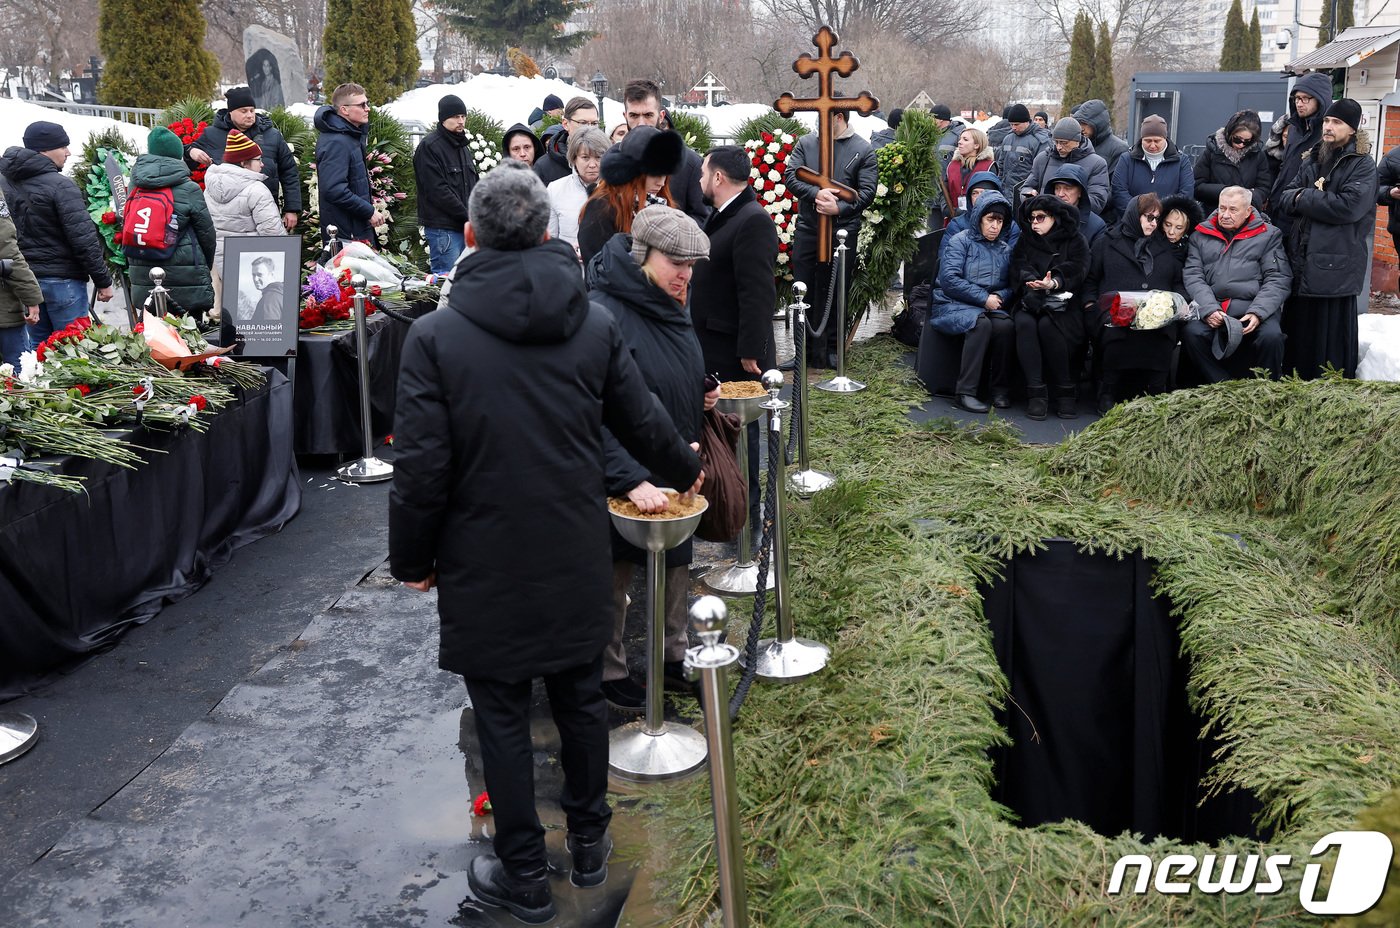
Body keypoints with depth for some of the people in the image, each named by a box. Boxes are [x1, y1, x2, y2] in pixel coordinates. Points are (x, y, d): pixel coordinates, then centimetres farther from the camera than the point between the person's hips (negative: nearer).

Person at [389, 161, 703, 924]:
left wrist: (412, 560, 1)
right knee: (580, 698, 18)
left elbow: (421, 467, -14)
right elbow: (643, 423, 9)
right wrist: (684, 471, 29)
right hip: (577, 559, 4)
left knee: (503, 717, 10)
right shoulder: (595, 324, -2)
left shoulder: (435, 336, -13)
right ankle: (589, 845, 35)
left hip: (485, 563, -3)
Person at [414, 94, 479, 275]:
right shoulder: (429, 147, -9)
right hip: (443, 227, -8)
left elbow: (473, 184, 23)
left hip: (466, 225, 9)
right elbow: (437, 190, -17)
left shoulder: (463, 146, 19)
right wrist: (467, 216, -15)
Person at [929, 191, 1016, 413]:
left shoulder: (1005, 249, 16)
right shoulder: (961, 241, -1)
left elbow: (1012, 285, 12)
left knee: (1006, 325, -29)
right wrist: (983, 298, -14)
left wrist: (1000, 297, -12)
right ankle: (965, 392, -32)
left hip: (990, 306, 4)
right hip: (953, 305, -4)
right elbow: (948, 279, -13)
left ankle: (1001, 390, -16)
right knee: (981, 323, -35)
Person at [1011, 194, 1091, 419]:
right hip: (1030, 303, 2)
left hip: (1064, 306, -2)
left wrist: (1054, 283, -31)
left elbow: (1076, 270, -9)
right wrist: (1031, 281, -22)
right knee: (1025, 324, -33)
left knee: (1047, 325, -35)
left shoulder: (1075, 241, 11)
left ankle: (1066, 392, -27)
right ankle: (1036, 393, -36)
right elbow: (1018, 267, 1)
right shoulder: (1025, 241, 20)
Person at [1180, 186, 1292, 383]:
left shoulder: (1268, 234, 13)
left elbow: (1278, 279, 5)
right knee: (1191, 332, -29)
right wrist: (1208, 309, -13)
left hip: (1254, 307, -1)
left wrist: (1257, 313, -13)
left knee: (1271, 336, -30)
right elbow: (1192, 275, 5)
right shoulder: (1201, 235, 17)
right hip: (1211, 306, 1)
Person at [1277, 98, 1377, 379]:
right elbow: (1285, 199, 8)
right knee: (1298, 332, 12)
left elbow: (1348, 206, -19)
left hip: (1335, 267, -6)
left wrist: (1304, 197, -9)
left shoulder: (1362, 165, -4)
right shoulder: (1312, 160, 16)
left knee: (1331, 333, -1)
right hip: (1302, 261, 6)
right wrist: (1317, 197, -12)